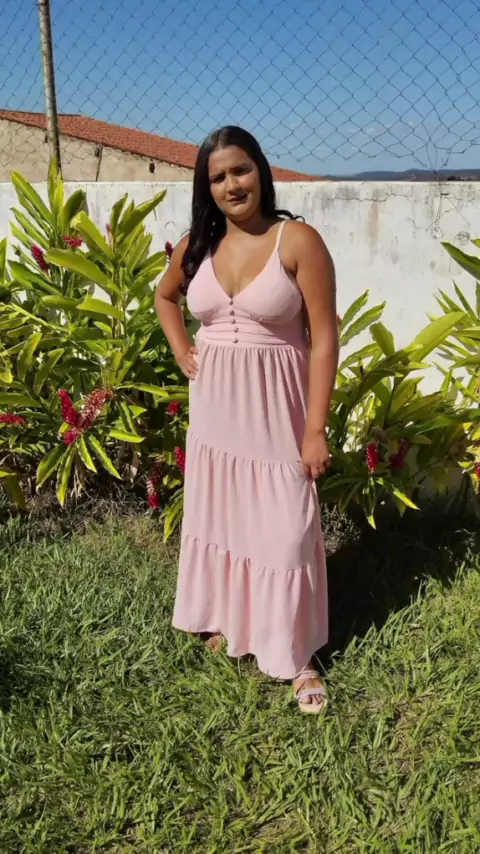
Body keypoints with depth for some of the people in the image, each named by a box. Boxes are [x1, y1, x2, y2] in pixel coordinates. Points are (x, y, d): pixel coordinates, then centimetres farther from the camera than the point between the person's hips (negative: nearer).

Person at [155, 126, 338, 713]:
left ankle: (296, 654, 17)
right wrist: (181, 352, 7)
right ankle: (228, 619, 37)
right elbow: (165, 296, 23)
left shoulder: (299, 241, -12)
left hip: (275, 406, -5)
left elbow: (324, 340, -13)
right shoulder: (197, 245, 2)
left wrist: (316, 430, -16)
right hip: (214, 402, 5)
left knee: (283, 524, 0)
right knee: (217, 510, 15)